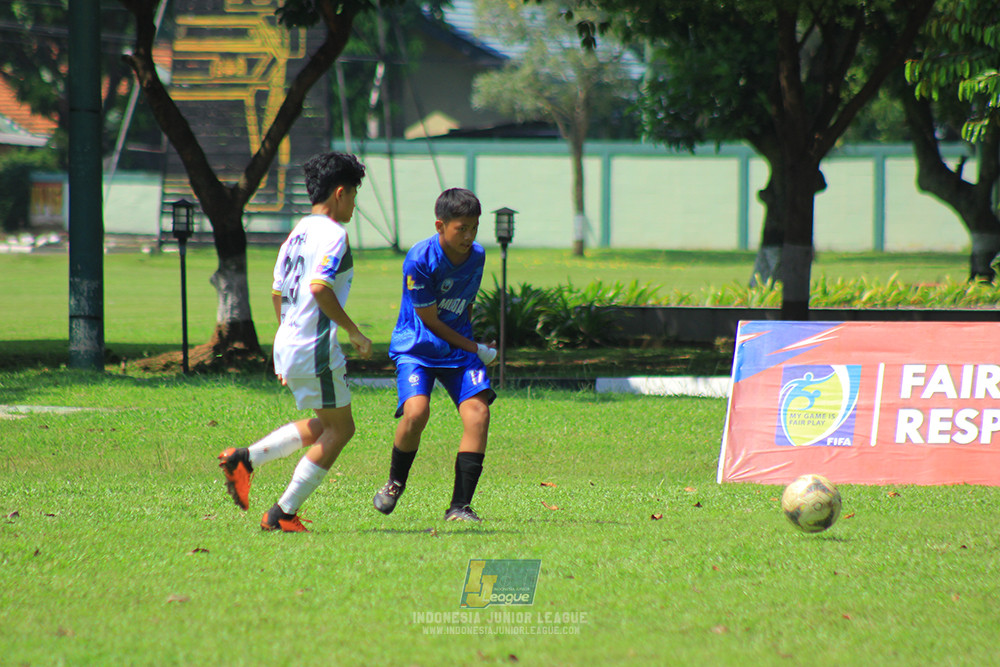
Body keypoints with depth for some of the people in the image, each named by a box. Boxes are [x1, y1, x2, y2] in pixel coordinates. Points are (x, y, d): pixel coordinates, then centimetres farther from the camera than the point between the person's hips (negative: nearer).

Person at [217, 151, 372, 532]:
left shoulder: (298, 233, 16)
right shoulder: (332, 234, -12)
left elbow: (277, 291, 20)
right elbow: (320, 288, -25)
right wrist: (353, 332, -17)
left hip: (287, 344, 9)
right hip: (315, 347, -9)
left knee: (325, 425, 20)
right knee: (339, 428, 2)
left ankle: (245, 459, 9)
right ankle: (283, 513, -1)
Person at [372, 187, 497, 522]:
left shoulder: (476, 256, 0)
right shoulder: (420, 260, -19)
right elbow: (429, 320, -13)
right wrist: (475, 350, -7)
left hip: (459, 349, 5)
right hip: (417, 347, -5)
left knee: (478, 413, -16)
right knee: (416, 412, -27)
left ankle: (460, 506, -10)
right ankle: (395, 482, 3)